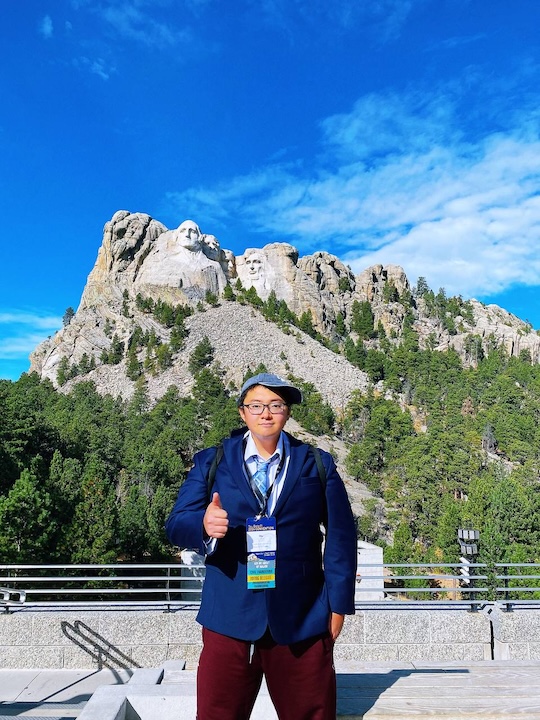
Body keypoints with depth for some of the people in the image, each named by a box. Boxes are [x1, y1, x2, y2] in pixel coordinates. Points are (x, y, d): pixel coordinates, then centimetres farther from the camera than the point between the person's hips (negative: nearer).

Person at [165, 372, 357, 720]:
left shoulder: (318, 464, 4)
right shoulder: (210, 462, 4)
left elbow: (341, 537, 2)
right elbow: (177, 524, -3)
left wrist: (339, 603, -1)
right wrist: (203, 525, -25)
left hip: (302, 619, 1)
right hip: (229, 617, 0)